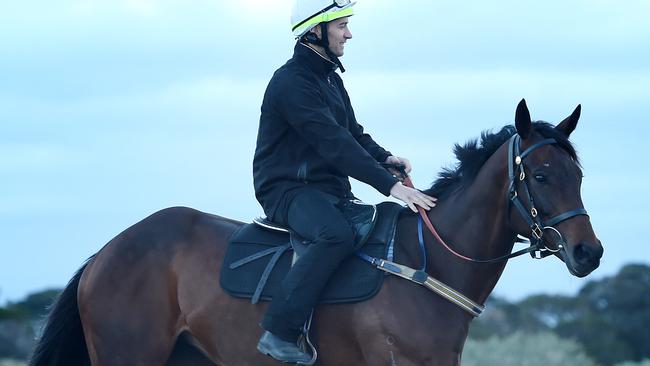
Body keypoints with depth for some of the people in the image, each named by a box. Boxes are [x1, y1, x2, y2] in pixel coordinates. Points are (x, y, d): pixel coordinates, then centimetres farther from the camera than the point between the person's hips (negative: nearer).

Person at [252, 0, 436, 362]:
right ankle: (279, 332, -35)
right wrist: (390, 185, -30)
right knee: (337, 234, -37)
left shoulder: (331, 78, 15)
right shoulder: (292, 82, -17)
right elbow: (333, 143, -25)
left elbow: (352, 133, 22)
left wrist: (384, 157, -1)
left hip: (330, 190, 10)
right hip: (288, 190, -10)